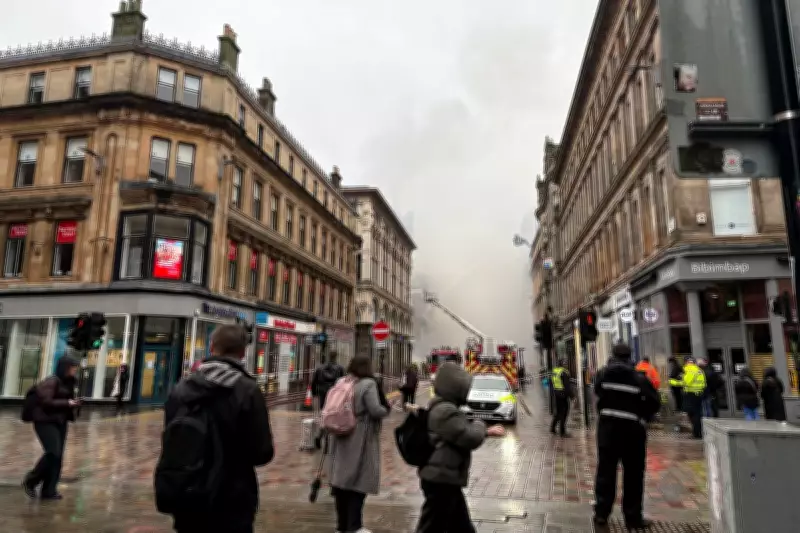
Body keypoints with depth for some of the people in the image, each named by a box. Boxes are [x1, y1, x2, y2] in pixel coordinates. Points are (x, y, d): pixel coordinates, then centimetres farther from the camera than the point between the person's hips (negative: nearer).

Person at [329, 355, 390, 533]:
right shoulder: (368, 384, -14)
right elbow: (376, 411, -20)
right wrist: (387, 409, -1)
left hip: (342, 438, 7)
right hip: (361, 440, -6)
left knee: (342, 478, 13)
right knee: (358, 480, 3)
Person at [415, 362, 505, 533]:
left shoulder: (442, 408, 13)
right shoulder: (446, 411, -23)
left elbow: (461, 434, 26)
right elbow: (470, 438, -23)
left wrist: (486, 431, 22)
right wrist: (479, 424, -2)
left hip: (444, 479, 11)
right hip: (441, 480, -11)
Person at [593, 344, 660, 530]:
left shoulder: (603, 374, 2)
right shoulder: (639, 378, -4)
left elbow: (597, 393, 5)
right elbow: (655, 402, -5)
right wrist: (642, 417, 7)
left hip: (608, 425, 2)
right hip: (632, 428, -2)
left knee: (605, 469, 7)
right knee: (633, 474, 7)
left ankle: (601, 513, 9)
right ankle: (633, 517, 13)